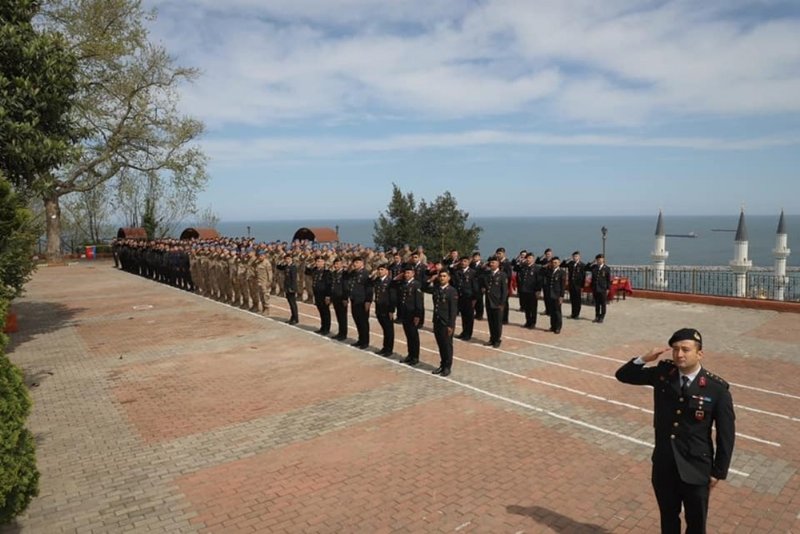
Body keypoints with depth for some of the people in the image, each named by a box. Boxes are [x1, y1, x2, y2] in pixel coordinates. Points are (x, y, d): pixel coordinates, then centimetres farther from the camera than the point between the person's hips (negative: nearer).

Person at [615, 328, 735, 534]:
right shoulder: (662, 373, -8)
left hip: (696, 469, -3)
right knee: (668, 517, 24)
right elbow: (623, 375, 0)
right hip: (663, 465, 3)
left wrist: (718, 471, -4)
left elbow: (726, 434, -8)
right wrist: (644, 359, -18)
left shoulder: (717, 389, -17)